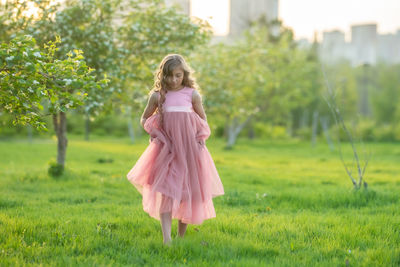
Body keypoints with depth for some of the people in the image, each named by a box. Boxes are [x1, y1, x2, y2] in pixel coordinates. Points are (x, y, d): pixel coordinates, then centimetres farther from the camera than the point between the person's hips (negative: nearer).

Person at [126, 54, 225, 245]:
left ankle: (181, 236, 18)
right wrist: (154, 133, 0)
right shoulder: (157, 95, 2)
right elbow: (144, 119, 15)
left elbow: (203, 120, 15)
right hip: (167, 149, -1)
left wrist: (200, 138, 1)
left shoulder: (192, 94, 3)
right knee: (166, 191, -12)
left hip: (189, 149, 1)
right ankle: (166, 238, -20)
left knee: (187, 191, 5)